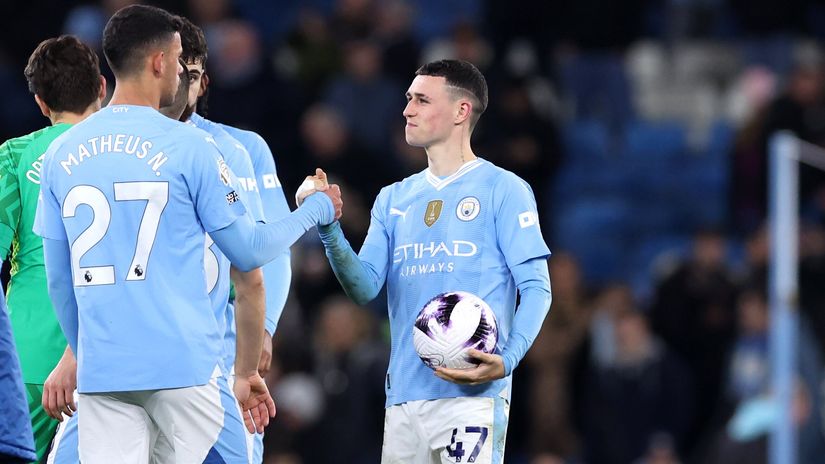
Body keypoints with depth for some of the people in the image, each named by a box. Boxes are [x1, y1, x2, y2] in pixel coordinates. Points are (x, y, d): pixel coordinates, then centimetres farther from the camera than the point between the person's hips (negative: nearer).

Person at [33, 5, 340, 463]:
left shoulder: (60, 154, 7)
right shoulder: (188, 146, -5)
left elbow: (58, 281, 13)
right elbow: (248, 252, 3)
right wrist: (314, 211, 19)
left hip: (100, 373, 4)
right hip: (185, 365, -4)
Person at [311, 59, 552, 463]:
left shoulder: (503, 190, 1)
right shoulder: (394, 199, 18)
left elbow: (536, 288, -5)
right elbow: (364, 288, 8)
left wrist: (507, 360, -20)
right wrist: (329, 230, -9)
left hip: (472, 391, -5)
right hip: (404, 395, 5)